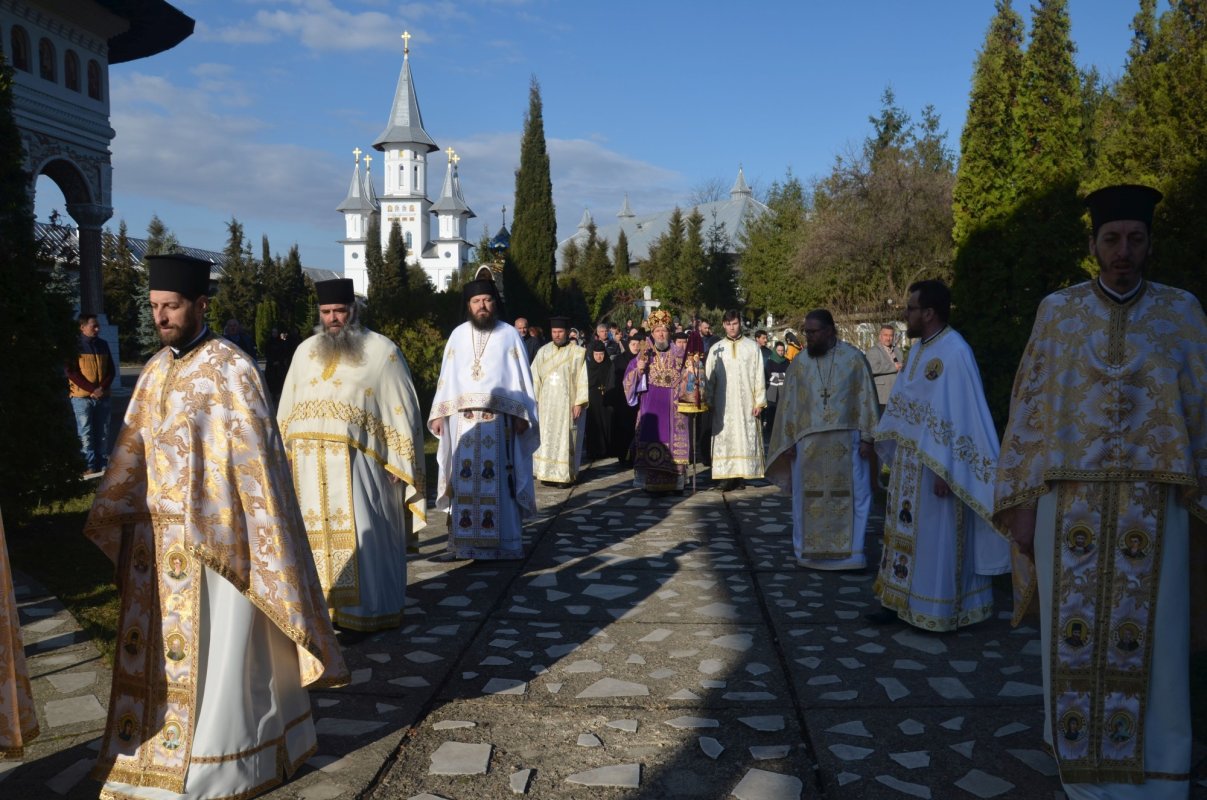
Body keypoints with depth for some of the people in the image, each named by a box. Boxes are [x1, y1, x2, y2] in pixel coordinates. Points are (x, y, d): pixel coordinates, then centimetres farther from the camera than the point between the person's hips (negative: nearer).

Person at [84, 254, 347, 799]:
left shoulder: (231, 368, -11)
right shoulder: (155, 370, 10)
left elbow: (253, 456, -13)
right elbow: (131, 449, 15)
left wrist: (252, 536, -15)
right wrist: (109, 521, 15)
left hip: (215, 536, -6)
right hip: (156, 539, 7)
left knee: (217, 648, 4)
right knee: (158, 648, 14)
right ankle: (156, 755, 30)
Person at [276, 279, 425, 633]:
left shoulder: (382, 351, 0)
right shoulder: (305, 351, 13)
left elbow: (402, 411, -1)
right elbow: (287, 410, 16)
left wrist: (399, 464, -5)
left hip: (356, 462, -4)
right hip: (309, 464, 4)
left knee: (361, 535, -1)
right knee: (315, 534, 8)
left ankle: (366, 608, 12)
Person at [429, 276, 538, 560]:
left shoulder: (509, 335, 4)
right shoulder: (458, 334, 11)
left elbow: (521, 377, 2)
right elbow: (446, 376, 11)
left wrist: (522, 415, -7)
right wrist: (439, 414, 4)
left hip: (498, 420, -2)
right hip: (462, 420, 2)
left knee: (498, 479, -3)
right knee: (463, 479, 0)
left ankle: (503, 541, 3)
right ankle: (462, 541, 5)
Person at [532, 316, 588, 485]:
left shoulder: (577, 352, -3)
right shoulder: (543, 352, 7)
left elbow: (582, 379, -5)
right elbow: (535, 377, 7)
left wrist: (579, 402, -11)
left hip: (567, 404, -3)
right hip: (546, 404, 3)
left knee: (566, 439, 0)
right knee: (546, 438, 4)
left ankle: (566, 475, 5)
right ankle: (547, 473, 12)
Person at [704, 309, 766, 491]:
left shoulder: (752, 347, 6)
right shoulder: (716, 349, 9)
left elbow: (759, 375, 4)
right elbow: (709, 378, 9)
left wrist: (760, 401, -3)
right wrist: (709, 401, 1)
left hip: (746, 402, -1)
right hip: (723, 403, 1)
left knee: (745, 438, -2)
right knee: (724, 440, -4)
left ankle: (741, 475, 3)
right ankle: (727, 476, -4)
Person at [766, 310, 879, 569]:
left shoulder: (854, 358, 0)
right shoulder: (799, 363, 5)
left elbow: (866, 398, 0)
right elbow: (789, 404, 6)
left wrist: (866, 437, -6)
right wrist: (788, 442, 2)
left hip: (846, 441, -2)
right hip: (808, 442, 2)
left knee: (851, 496, 0)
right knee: (808, 497, 7)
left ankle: (849, 552, 10)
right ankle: (809, 552, 19)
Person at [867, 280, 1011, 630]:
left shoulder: (954, 352, -19)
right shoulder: (919, 348, 9)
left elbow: (959, 416, -22)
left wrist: (945, 470, -22)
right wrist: (892, 449, 20)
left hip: (935, 465, -9)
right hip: (909, 462, 9)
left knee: (934, 539, 2)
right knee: (907, 532, 14)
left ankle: (936, 612, 15)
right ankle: (903, 602, 24)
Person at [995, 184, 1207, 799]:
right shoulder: (1057, 312, 6)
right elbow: (1029, 409, 4)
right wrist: (1021, 502, -1)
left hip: (1152, 506, 0)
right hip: (1068, 501, 0)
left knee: (1150, 647, 4)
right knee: (1075, 643, 5)